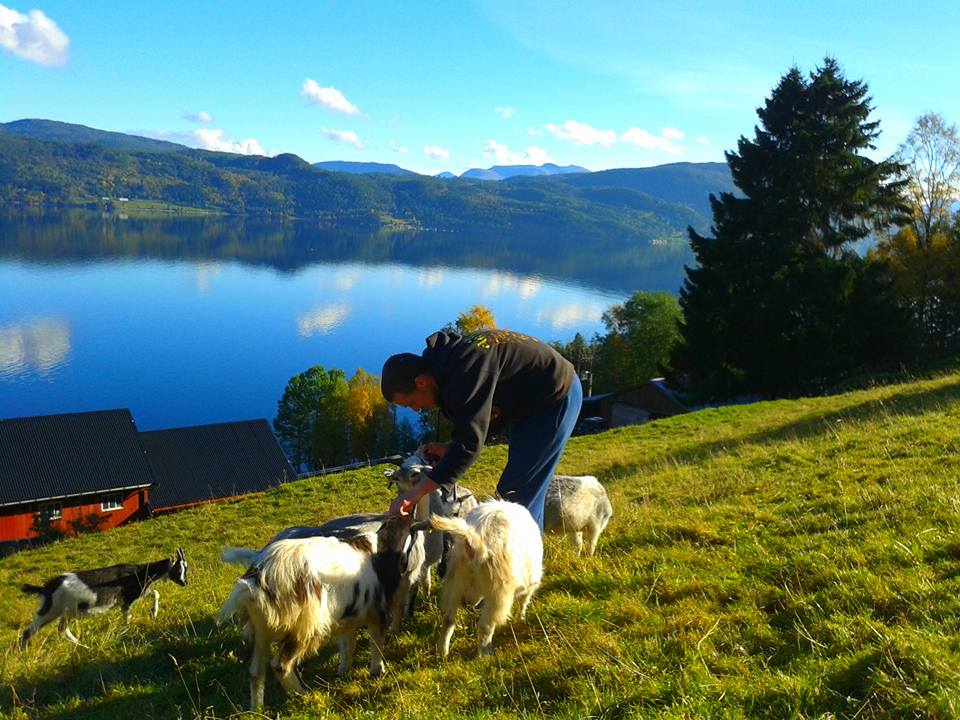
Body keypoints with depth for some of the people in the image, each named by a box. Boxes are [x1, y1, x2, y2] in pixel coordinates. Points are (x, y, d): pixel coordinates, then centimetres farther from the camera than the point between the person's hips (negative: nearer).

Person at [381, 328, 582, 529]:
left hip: (556, 398, -10)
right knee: (525, 491, 18)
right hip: (530, 402, 10)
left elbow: (469, 443, -38)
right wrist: (449, 449, -8)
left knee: (515, 495, -9)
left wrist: (415, 493, -38)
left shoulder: (465, 371, -32)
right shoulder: (446, 363, -1)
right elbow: (480, 416, 9)